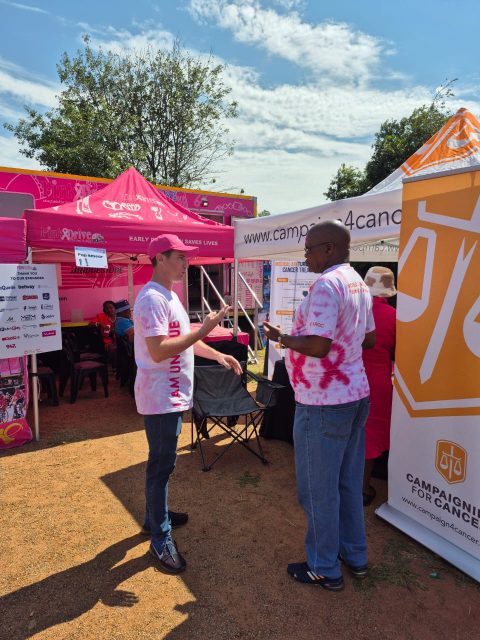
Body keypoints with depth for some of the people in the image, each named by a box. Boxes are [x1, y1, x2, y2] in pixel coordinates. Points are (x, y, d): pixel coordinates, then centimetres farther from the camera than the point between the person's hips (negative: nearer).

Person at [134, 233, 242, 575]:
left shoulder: (170, 296, 13)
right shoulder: (152, 299, -21)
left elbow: (184, 339, 19)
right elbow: (158, 351, -29)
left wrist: (219, 355, 13)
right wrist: (204, 329, -26)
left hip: (173, 395, 10)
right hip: (161, 397, -10)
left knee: (162, 461, 22)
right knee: (162, 464, 2)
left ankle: (155, 515, 40)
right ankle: (161, 537, 18)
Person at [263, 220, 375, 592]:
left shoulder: (326, 285, -20)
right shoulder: (358, 283, 10)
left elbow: (317, 346, -26)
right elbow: (369, 339, 17)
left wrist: (283, 339, -10)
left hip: (323, 404, -9)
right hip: (355, 394, 9)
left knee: (319, 489, 7)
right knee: (349, 482, 21)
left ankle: (325, 570, 25)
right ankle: (355, 557, 37)